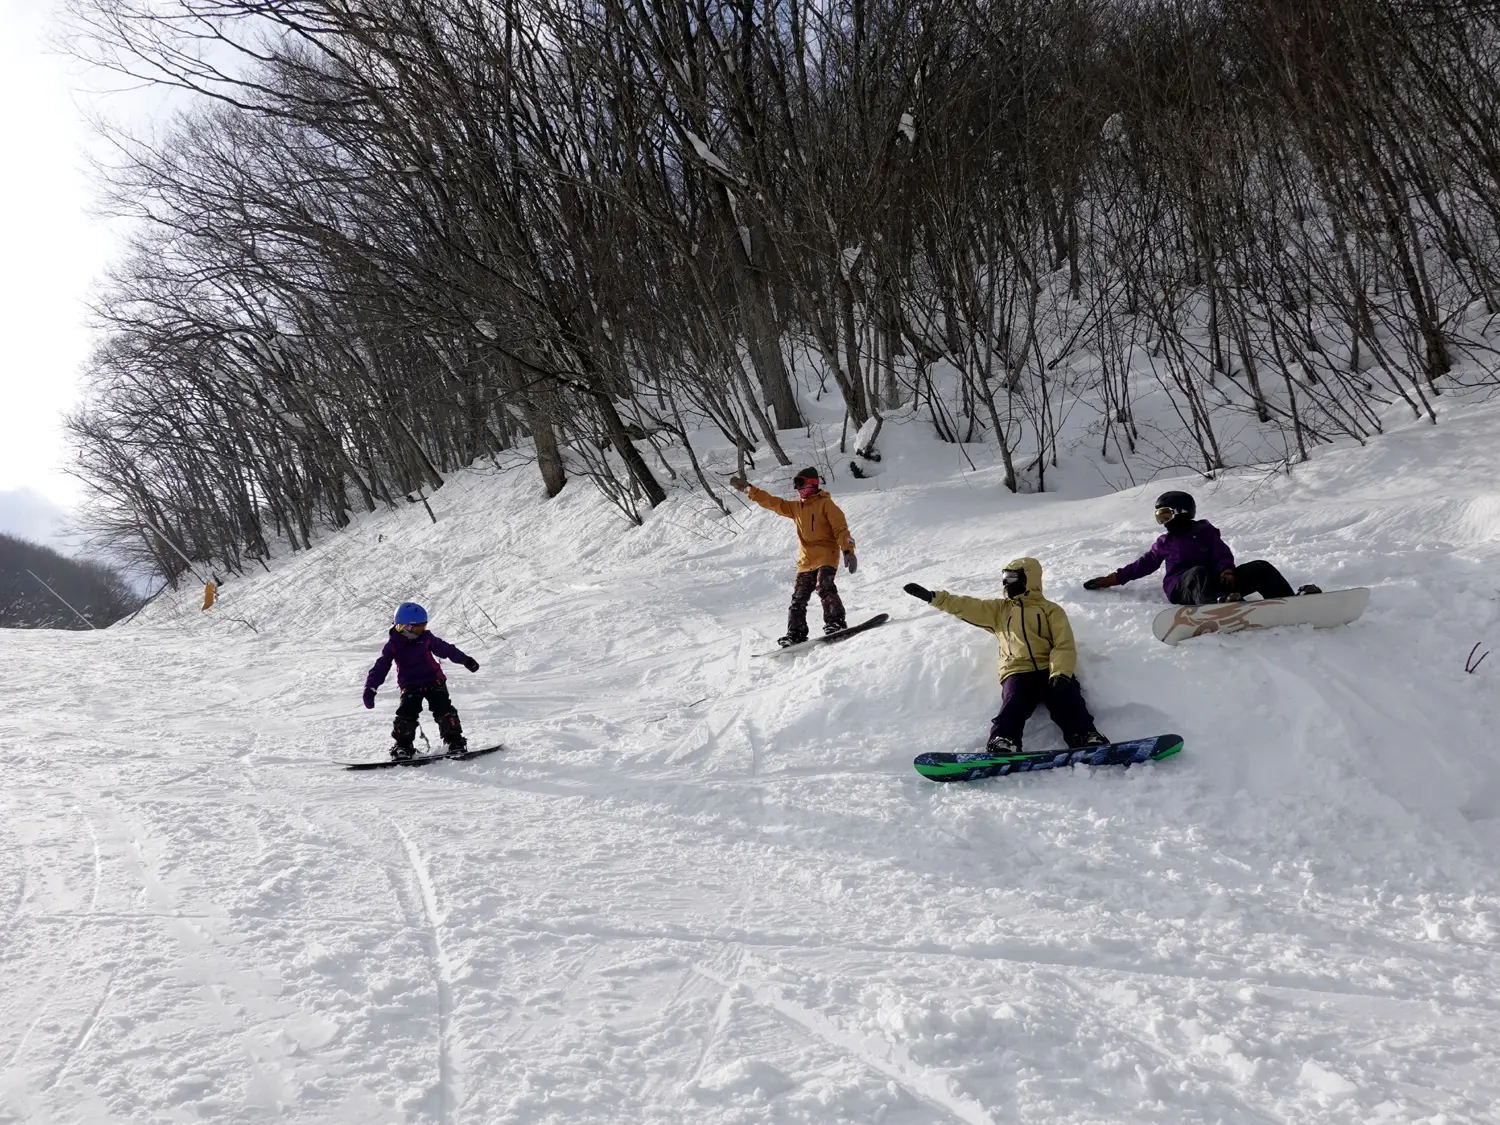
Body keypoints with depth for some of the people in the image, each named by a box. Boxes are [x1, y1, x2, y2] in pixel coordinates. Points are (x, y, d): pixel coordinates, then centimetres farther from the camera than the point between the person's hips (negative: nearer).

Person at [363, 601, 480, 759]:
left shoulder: (426, 638, -2)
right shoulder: (393, 646, -5)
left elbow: (446, 649, 9)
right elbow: (380, 668, -6)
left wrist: (465, 660, 11)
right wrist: (370, 689, -15)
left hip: (433, 681, 1)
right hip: (410, 686, -1)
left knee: (444, 710, -13)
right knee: (406, 713, -17)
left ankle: (455, 741, -5)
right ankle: (403, 746, -3)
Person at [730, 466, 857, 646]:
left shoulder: (825, 503, -2)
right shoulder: (796, 507, 18)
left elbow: (841, 528, -10)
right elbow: (772, 502, 20)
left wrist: (848, 551, -22)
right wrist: (748, 489, 15)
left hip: (826, 556, -7)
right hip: (806, 561, 7)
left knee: (824, 586, -28)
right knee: (798, 598, 4)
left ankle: (836, 622, -29)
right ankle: (796, 634, 8)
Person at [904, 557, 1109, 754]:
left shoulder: (1051, 610, 15)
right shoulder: (999, 609, 27)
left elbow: (1064, 646, 2)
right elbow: (966, 607, 18)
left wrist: (1060, 673, -17)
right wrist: (933, 597, 5)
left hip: (1050, 670, -1)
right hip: (1018, 672, 1)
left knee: (1068, 700, -30)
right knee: (1014, 703, -30)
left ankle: (1086, 738, -46)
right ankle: (1002, 742, -51)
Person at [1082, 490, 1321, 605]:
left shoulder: (1205, 531, 20)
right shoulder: (1164, 542, 28)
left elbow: (1223, 555, 7)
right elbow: (1144, 564, 31)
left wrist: (1227, 572, -16)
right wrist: (1114, 579, 23)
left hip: (1214, 582, 2)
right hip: (1182, 589, -2)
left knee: (1260, 568, -16)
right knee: (1199, 573, -41)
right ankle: (1216, 606, -76)